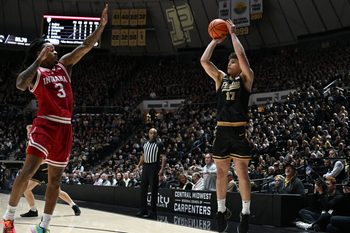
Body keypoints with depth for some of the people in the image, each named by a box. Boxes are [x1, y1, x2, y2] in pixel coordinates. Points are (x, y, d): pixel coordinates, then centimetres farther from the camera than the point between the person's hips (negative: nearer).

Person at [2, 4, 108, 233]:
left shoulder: (64, 65, 15)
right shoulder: (36, 72, 0)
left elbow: (86, 46, 10)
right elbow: (20, 84, -23)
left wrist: (102, 23, 0)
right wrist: (39, 60, -19)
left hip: (65, 128, 6)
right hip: (45, 125, -6)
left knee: (55, 179, 7)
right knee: (28, 171, -17)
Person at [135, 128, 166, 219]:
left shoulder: (159, 144, -5)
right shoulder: (145, 144, 14)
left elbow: (163, 157, -9)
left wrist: (162, 169, -19)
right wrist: (138, 165, 14)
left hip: (154, 167, -6)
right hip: (145, 167, 7)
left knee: (153, 190, -4)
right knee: (143, 189, 8)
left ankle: (153, 212, 2)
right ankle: (143, 210, 18)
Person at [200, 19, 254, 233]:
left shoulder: (246, 78, 3)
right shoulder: (221, 78, 15)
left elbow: (242, 56, -11)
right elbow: (204, 61, 6)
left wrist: (232, 34, -4)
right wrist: (215, 41, 8)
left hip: (239, 131, -5)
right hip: (222, 131, 5)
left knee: (242, 173, -2)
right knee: (221, 172, 9)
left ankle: (245, 214, 5)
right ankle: (222, 211, 20)